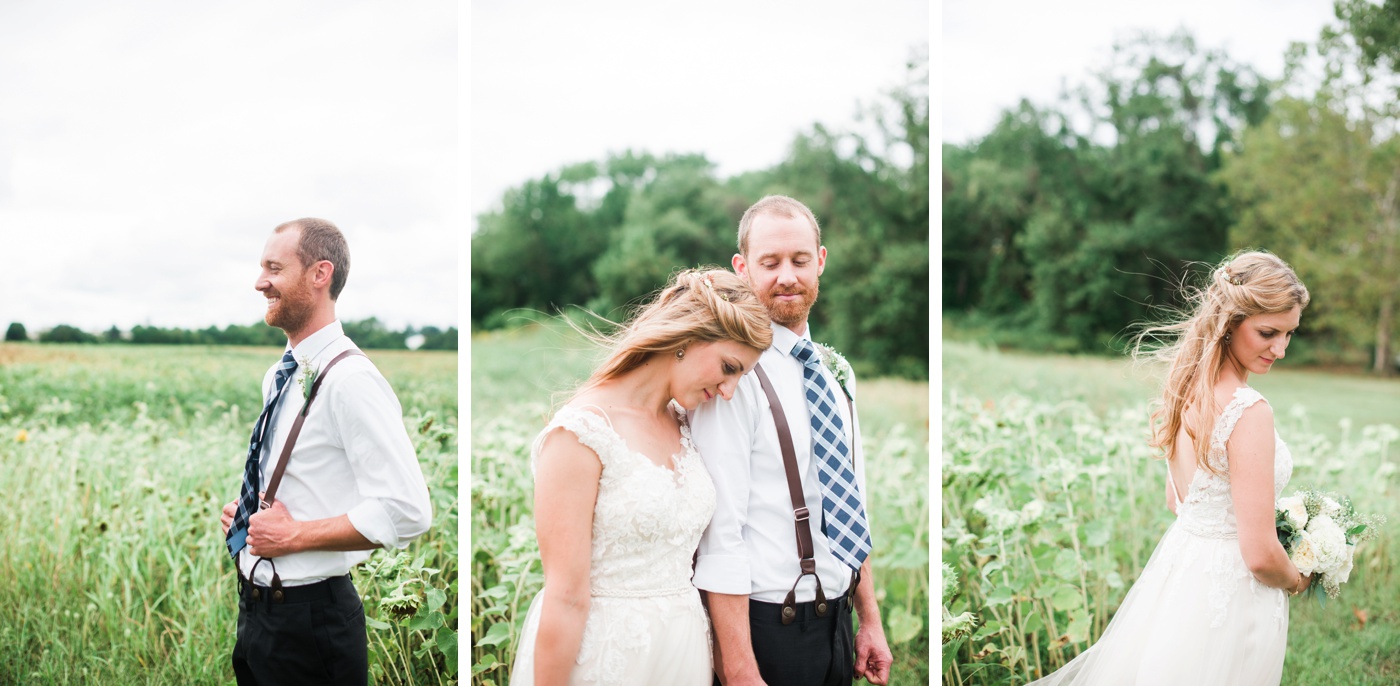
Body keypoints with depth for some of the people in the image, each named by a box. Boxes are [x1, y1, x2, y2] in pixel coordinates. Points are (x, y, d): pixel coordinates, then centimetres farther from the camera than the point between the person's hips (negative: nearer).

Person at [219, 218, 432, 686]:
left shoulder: (350, 380, -19)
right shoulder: (278, 377, 9)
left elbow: (407, 511, -26)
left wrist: (294, 535, -20)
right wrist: (242, 514, 6)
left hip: (310, 620, -8)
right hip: (254, 607, 8)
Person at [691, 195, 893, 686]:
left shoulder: (833, 375, 9)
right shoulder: (735, 374, -15)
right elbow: (720, 536, -20)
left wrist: (869, 622, 14)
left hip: (836, 623, 7)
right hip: (767, 626, -7)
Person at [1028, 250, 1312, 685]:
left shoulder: (1188, 387, 0)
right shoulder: (1249, 412, -25)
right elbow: (1260, 555, -23)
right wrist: (1297, 581, -4)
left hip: (1175, 569, 7)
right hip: (1229, 597, -7)